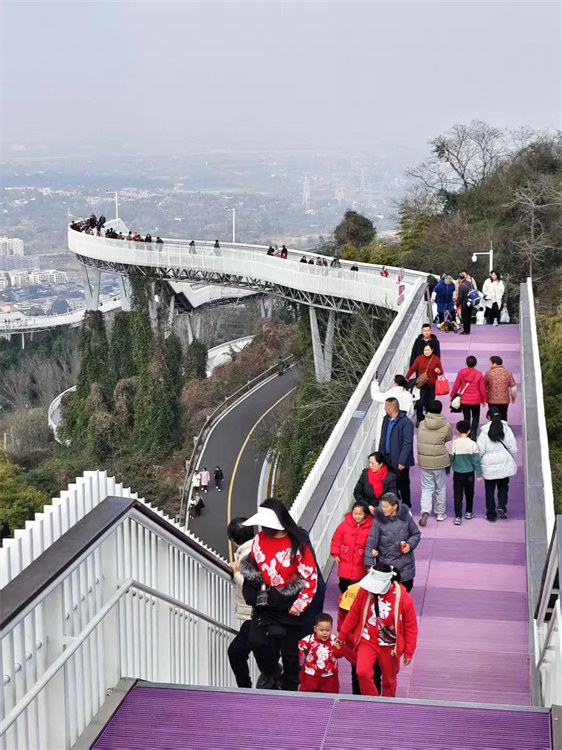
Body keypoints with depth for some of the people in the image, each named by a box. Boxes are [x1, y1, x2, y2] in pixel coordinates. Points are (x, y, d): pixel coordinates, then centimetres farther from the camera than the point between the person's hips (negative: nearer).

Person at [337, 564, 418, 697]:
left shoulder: (404, 598, -19)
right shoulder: (365, 590, -13)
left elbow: (411, 627, -7)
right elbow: (354, 614, 3)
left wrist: (409, 652, -2)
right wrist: (342, 635, 10)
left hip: (390, 646, -1)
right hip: (367, 641, 1)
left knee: (389, 680, 14)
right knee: (362, 672, -18)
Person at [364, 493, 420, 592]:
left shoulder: (405, 517, -7)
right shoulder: (379, 520, -13)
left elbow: (416, 534, 6)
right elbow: (371, 542, -12)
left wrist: (410, 544, -14)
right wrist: (369, 565, -14)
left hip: (405, 564, 3)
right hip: (386, 563, -3)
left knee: (407, 587, 17)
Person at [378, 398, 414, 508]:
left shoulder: (405, 423, -18)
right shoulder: (386, 419, 6)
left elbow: (408, 444, -19)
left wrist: (402, 462, -21)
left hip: (398, 461, -7)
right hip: (386, 458, 7)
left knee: (402, 484, 8)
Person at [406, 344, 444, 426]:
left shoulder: (436, 359, 0)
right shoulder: (419, 358, -1)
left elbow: (441, 372, 5)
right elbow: (412, 368, -1)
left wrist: (438, 371, -18)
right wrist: (406, 378, -6)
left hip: (432, 385, 0)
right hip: (422, 384, 0)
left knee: (429, 403, 5)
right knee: (420, 402, -5)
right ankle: (419, 420, 10)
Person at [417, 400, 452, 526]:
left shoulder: (422, 424, -5)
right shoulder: (446, 426, -10)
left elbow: (419, 441, 3)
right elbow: (448, 440, 0)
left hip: (424, 461, 1)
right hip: (440, 461, -1)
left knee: (427, 487, 9)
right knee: (440, 488, 15)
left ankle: (425, 511, -11)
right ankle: (440, 513, 24)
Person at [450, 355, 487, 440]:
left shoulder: (461, 373, -7)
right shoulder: (479, 374, -11)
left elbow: (456, 385, -1)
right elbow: (482, 388, -6)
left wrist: (452, 395, 14)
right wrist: (484, 399, 8)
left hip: (464, 400, 1)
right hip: (476, 400, -1)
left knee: (466, 418, 12)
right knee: (476, 417, 16)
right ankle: (473, 432, -4)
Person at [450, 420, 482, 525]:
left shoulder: (454, 443, -11)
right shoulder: (472, 444, -10)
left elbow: (451, 458, -4)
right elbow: (476, 460, -7)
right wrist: (479, 474, -1)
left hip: (458, 473, -1)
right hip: (469, 473, 1)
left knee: (458, 495, 2)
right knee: (469, 493, 20)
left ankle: (458, 517, -5)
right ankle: (468, 512, 33)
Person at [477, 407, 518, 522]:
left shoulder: (484, 432, -10)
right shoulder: (507, 429, -4)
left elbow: (480, 451, -8)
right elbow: (513, 449, -1)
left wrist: (478, 463, 8)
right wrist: (513, 461, 15)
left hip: (489, 465, -2)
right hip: (504, 465, 2)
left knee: (490, 490, 9)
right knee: (503, 486, 19)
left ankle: (491, 514, 13)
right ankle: (502, 506, -1)